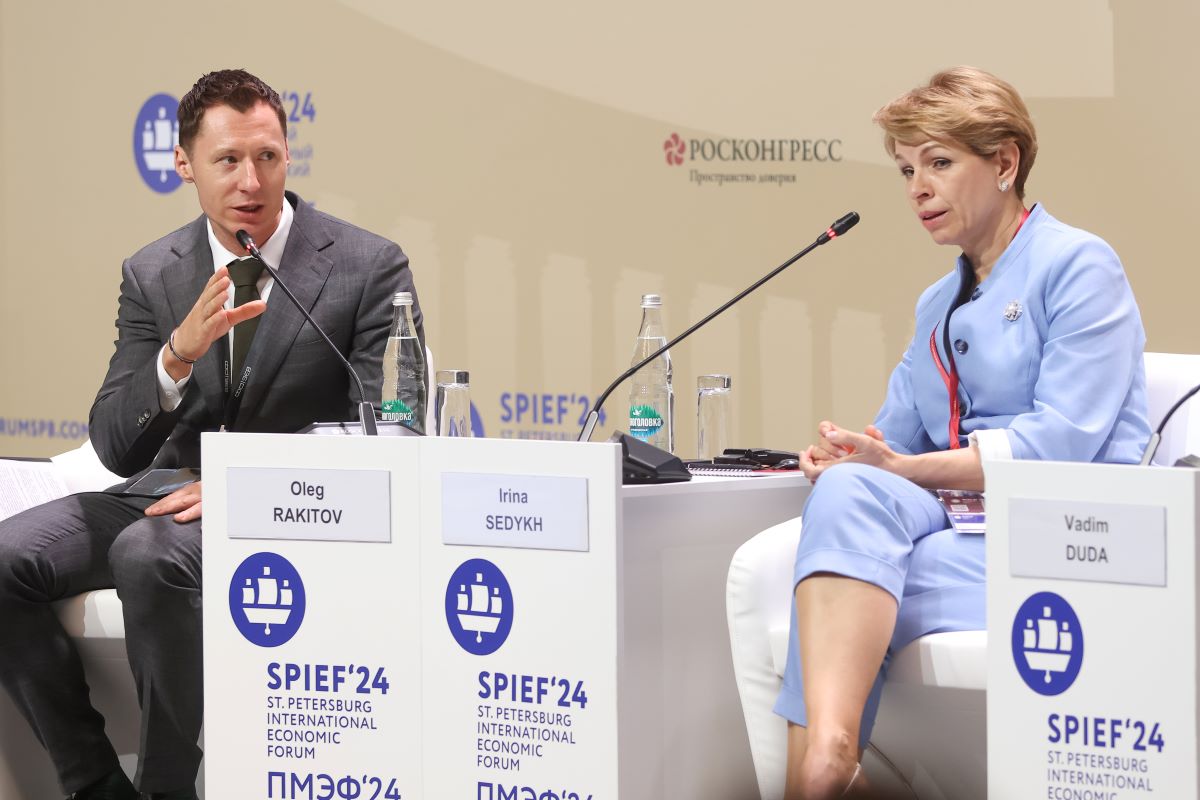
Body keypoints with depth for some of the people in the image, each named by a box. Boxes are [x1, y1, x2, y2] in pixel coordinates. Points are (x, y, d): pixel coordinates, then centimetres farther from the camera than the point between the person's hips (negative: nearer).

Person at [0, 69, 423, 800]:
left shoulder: (369, 267, -5)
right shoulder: (152, 275, 6)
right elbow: (117, 451, 0)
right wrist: (179, 353, -21)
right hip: (174, 491, 5)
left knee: (149, 554, -35)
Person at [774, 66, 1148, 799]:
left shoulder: (1078, 266, 0)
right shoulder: (938, 305, 26)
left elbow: (1065, 441, -13)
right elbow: (895, 437, 20)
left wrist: (903, 468, -17)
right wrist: (848, 457, -7)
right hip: (966, 520, 6)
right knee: (848, 489, -30)